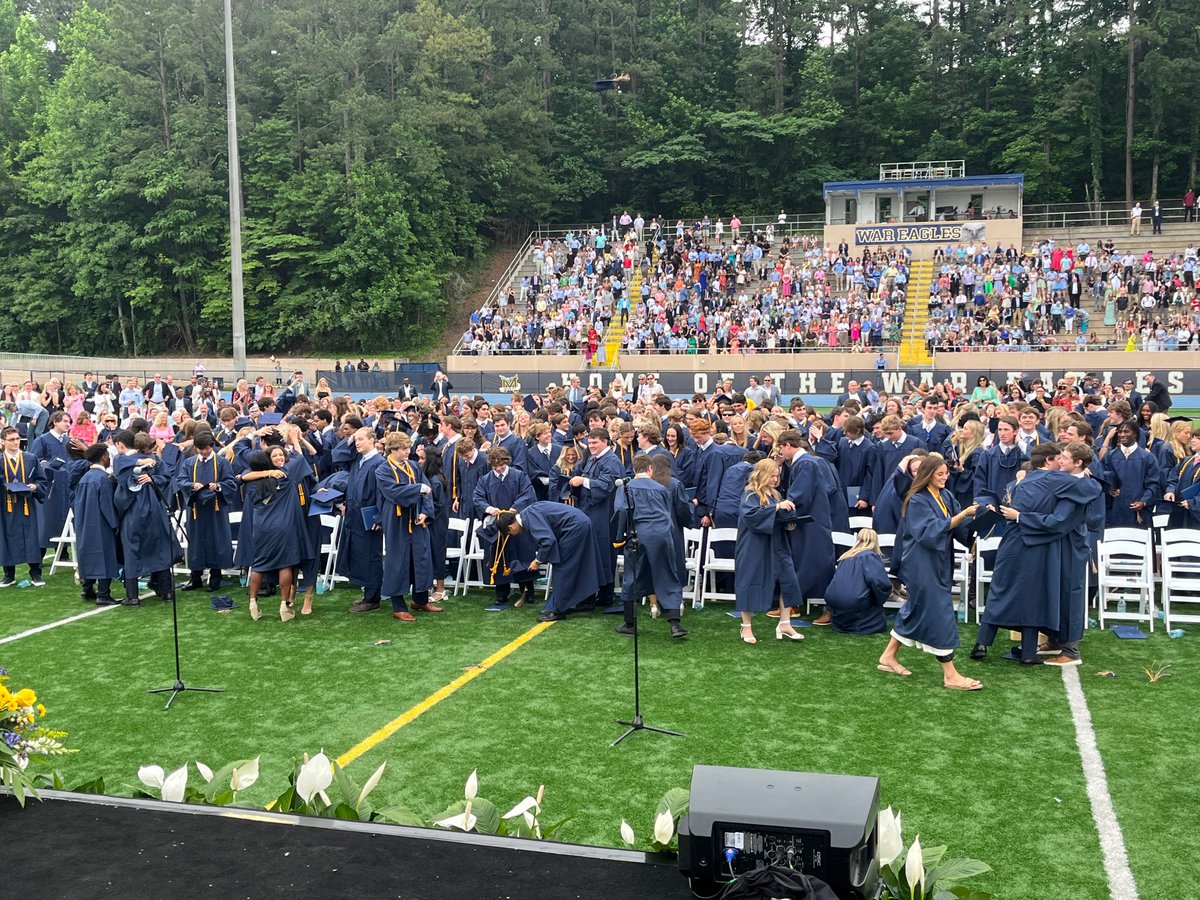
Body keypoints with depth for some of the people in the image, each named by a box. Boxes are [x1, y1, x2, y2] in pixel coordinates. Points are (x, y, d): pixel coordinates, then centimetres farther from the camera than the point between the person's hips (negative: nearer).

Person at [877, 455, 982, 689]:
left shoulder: (946, 497, 8)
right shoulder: (917, 501, -14)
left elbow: (961, 528, 4)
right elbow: (931, 531, -23)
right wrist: (962, 515, -27)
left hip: (939, 563, 8)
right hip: (922, 566, -8)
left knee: (917, 609, 15)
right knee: (938, 614, -6)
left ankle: (888, 657, 27)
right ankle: (950, 675, -1)